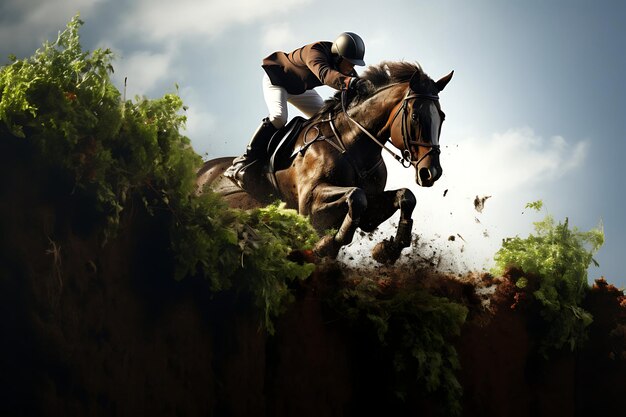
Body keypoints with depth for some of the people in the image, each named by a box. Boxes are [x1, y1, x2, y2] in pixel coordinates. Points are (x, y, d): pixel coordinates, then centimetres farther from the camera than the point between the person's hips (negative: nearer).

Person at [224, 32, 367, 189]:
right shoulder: (315, 52, -39)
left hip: (299, 88, 8)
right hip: (276, 80, -8)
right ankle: (241, 164, -29)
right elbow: (324, 73, -61)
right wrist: (348, 82, -78)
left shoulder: (342, 64, -15)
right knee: (278, 118, -30)